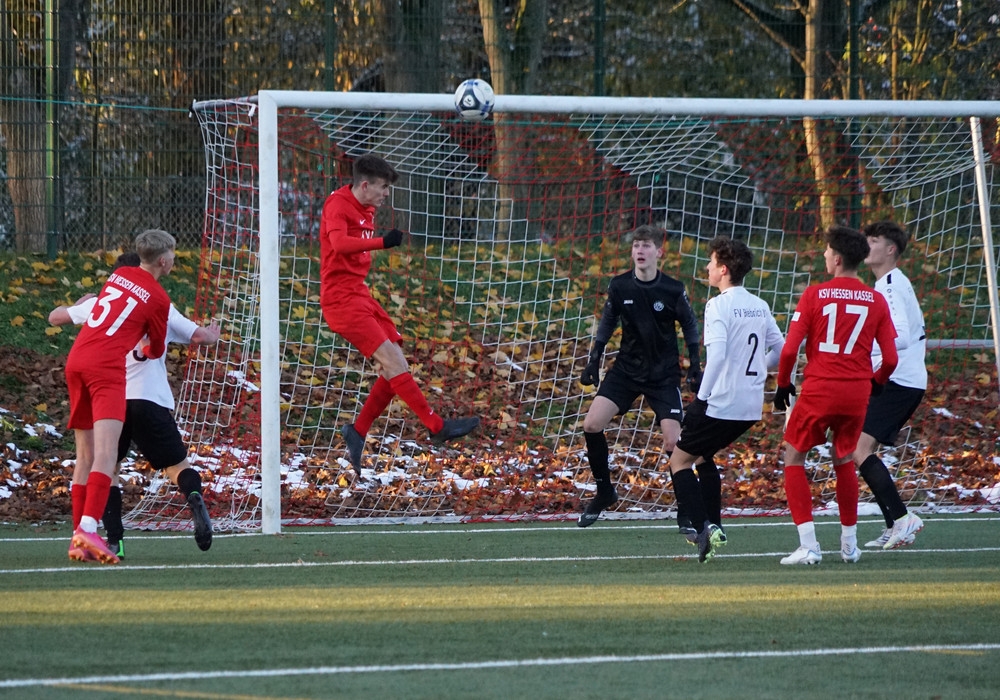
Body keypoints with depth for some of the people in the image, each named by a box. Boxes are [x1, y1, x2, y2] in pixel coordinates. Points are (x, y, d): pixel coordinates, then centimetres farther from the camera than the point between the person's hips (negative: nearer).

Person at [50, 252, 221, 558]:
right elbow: (199, 336, 11)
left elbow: (55, 317, 27)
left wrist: (79, 303, 47)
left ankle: (114, 539, -3)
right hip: (151, 400, 0)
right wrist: (213, 335, 34)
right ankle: (194, 496, -26)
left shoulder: (100, 303, 14)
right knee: (177, 465, 10)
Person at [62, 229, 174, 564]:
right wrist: (146, 348, 37)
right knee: (106, 452, -17)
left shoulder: (119, 275, 18)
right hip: (106, 367, -7)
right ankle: (88, 528, -34)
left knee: (85, 456, 11)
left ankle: (78, 538, 8)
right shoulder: (158, 298, 1)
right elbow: (157, 349, 14)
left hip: (75, 360, 7)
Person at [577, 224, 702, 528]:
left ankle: (687, 509, 5)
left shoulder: (673, 290, -10)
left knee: (673, 441, -11)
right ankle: (604, 491, 7)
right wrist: (594, 362, 4)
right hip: (626, 369, 3)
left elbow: (690, 327, 4)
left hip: (664, 375, -3)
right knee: (591, 424, -12)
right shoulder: (619, 286, -4)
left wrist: (695, 366, -1)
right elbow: (607, 324, 10)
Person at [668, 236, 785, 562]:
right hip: (752, 405, 8)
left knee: (680, 460, 5)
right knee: (703, 456, 27)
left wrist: (701, 397, -16)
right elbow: (781, 350, 15)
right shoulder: (759, 306, 9)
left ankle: (704, 528, -11)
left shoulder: (719, 306, -13)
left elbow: (717, 354, -24)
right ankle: (713, 527, 22)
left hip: (720, 401, -8)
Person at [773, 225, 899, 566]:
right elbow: (891, 358, 2)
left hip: (818, 390, -3)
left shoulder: (814, 294, -5)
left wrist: (783, 385, 7)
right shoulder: (876, 301, 3)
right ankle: (849, 545, 24)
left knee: (794, 460, 9)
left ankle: (808, 546, -3)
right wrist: (876, 383, 22)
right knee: (844, 461, 23)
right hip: (857, 393, 3)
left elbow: (790, 349, -9)